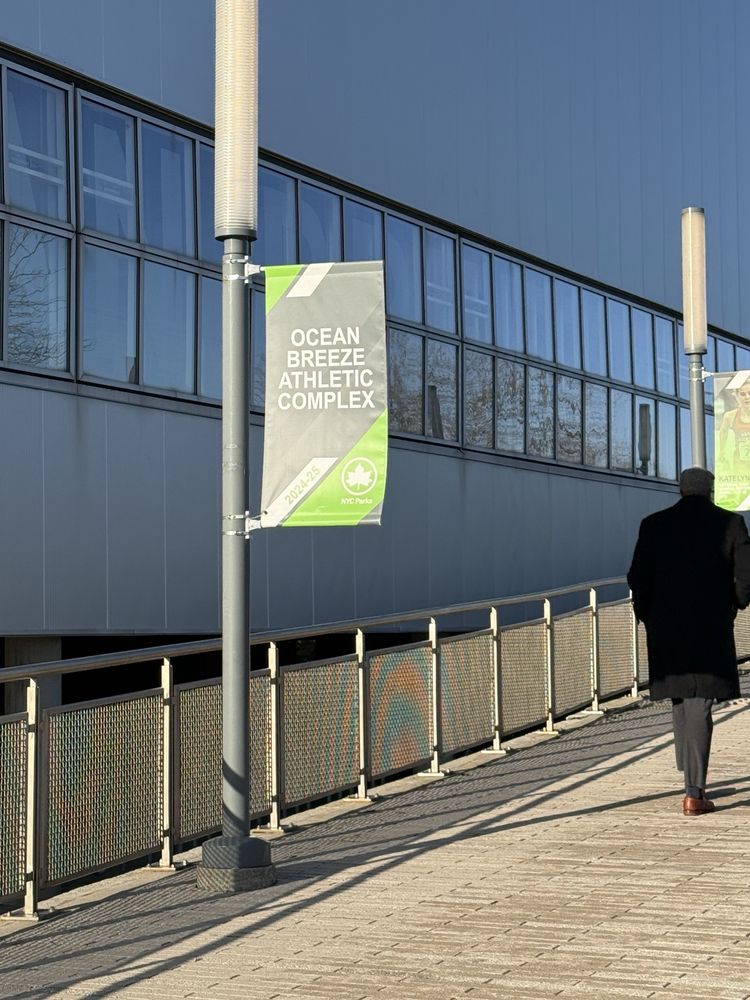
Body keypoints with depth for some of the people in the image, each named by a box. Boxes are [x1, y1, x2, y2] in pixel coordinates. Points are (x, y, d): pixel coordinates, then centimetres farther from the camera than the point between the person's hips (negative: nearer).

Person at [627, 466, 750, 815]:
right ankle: (694, 793, -8)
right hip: (711, 629, -2)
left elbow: (638, 578, -2)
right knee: (699, 705, -3)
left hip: (667, 628, 2)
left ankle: (692, 779, 29)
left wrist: (646, 615, 12)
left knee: (680, 698, 20)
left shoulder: (654, 525, 2)